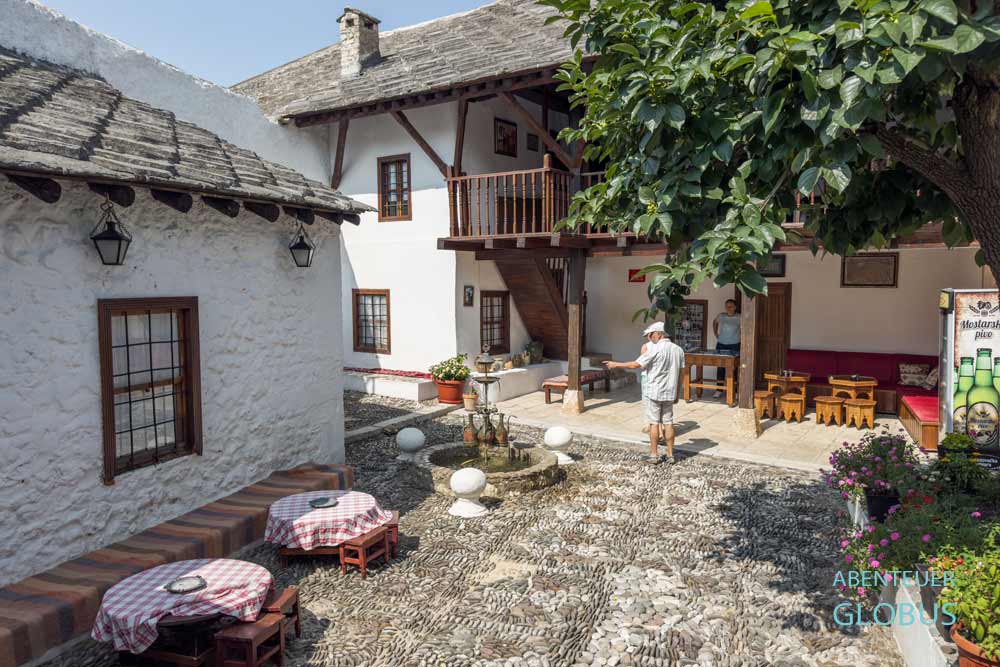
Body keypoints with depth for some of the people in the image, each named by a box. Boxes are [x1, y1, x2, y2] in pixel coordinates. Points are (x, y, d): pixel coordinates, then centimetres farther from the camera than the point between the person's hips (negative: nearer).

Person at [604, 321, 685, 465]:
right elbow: (680, 373, 9)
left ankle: (654, 455, 8)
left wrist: (616, 364, -3)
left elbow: (635, 365, -15)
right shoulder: (678, 349, 4)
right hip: (669, 393, 6)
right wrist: (676, 393, 17)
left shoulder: (655, 349, -16)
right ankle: (670, 454, 14)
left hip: (654, 392, -6)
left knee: (654, 423, 2)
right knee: (668, 422, 11)